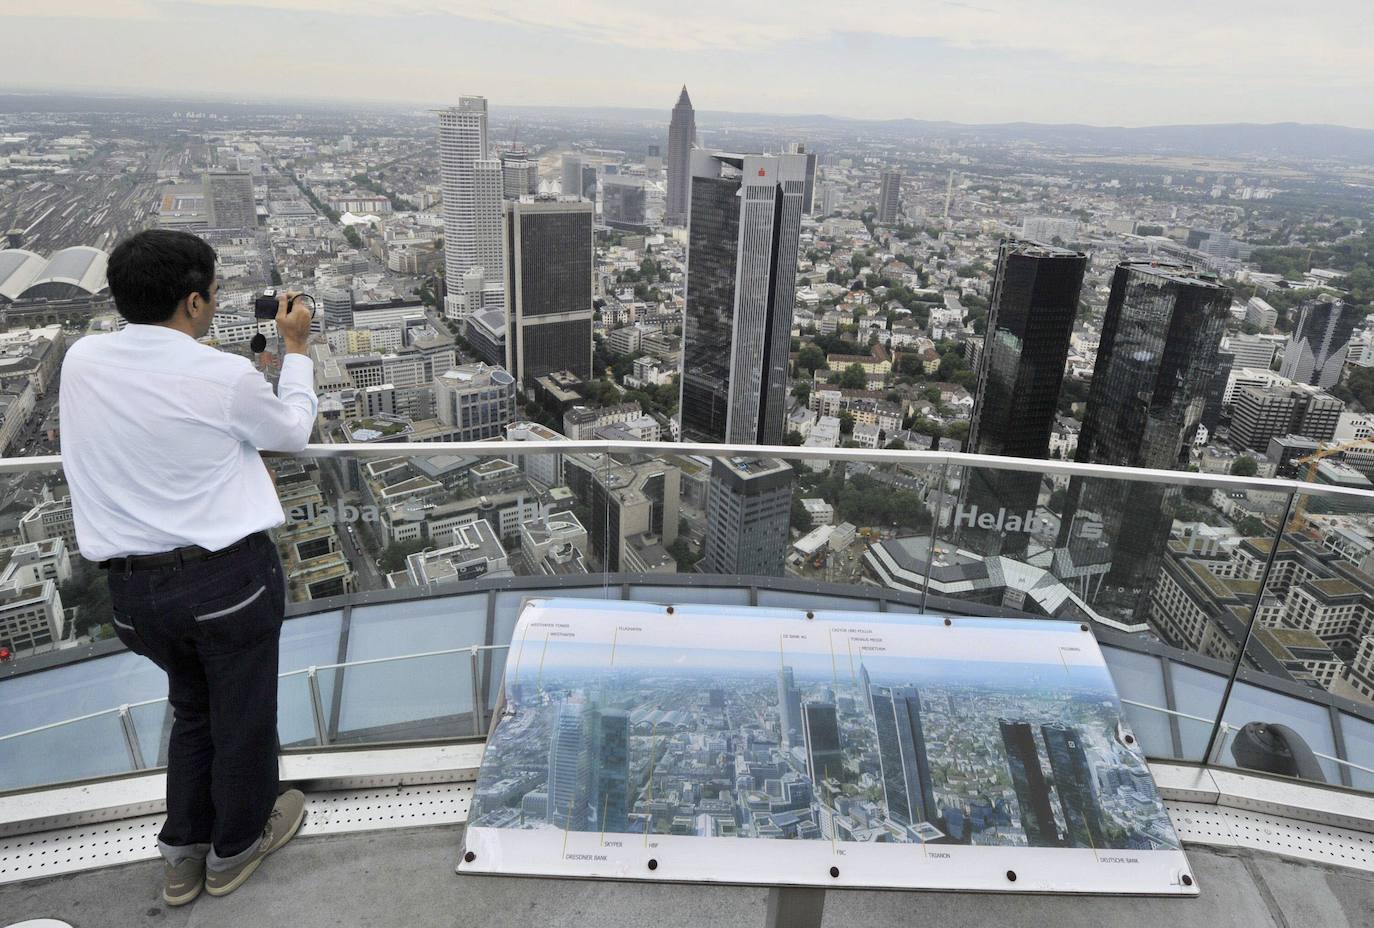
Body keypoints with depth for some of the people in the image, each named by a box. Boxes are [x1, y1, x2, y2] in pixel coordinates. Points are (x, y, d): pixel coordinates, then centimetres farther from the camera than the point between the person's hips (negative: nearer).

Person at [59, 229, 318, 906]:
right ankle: (236, 847, 39)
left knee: (191, 705, 27)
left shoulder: (80, 360, -3)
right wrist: (295, 348, 11)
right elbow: (294, 431, 2)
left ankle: (183, 852, 39)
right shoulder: (224, 377, -17)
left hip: (132, 585, 5)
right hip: (228, 576, -5)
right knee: (242, 712, 17)